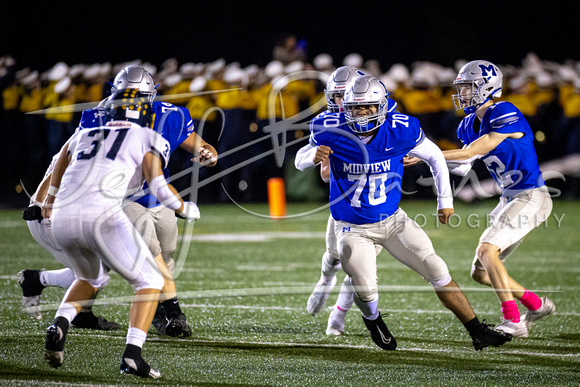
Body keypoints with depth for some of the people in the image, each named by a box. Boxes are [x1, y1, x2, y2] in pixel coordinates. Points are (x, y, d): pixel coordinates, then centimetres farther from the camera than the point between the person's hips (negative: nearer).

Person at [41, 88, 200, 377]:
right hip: (101, 217, -5)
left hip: (63, 220, 5)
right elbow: (158, 185, -2)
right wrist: (184, 209, 18)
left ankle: (59, 325, 4)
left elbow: (59, 172, 47)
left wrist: (49, 204, 67)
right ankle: (132, 354, -7)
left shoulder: (83, 137, 29)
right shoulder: (148, 140, 14)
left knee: (89, 280, 32)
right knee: (150, 281, 12)